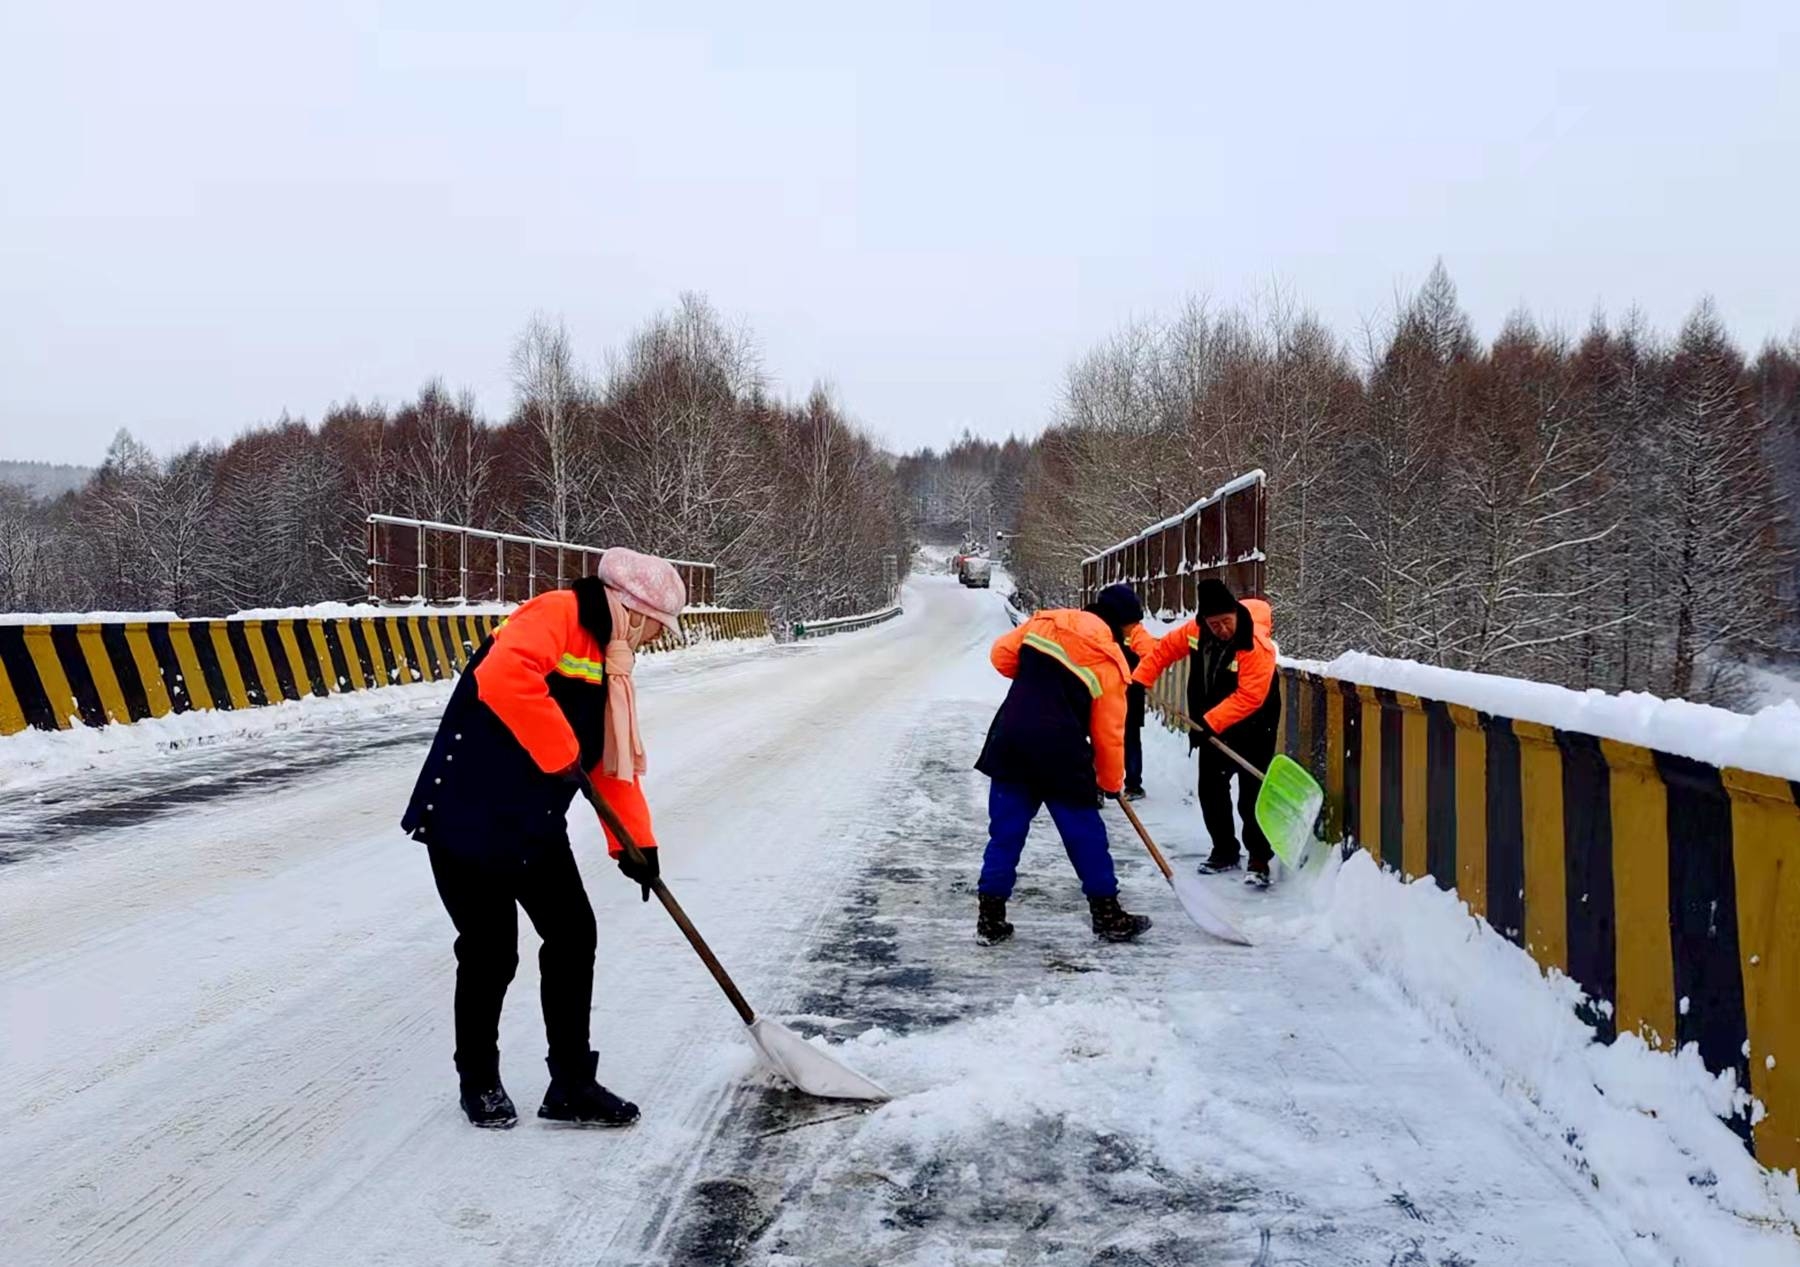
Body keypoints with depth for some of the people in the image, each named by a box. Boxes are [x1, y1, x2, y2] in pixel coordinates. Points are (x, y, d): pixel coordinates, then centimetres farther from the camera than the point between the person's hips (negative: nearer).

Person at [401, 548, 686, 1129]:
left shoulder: (609, 663, 16)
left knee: (573, 938, 7)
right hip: (470, 815, -9)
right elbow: (502, 679, -34)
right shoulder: (556, 616, -15)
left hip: (536, 827, 9)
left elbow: (614, 761, 20)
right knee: (491, 951, 1)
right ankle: (480, 1081, 22)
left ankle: (572, 1084, 17)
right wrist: (563, 754, -23)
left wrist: (635, 842, 16)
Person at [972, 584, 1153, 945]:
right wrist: (1111, 782, 14)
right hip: (1060, 756, -4)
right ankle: (1108, 915, 19)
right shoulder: (1110, 661, -2)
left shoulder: (1044, 622, 8)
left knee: (1005, 833, 10)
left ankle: (990, 918, 11)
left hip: (1009, 743, 4)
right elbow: (1108, 733, 1)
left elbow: (1002, 654, 15)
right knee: (1086, 836, 10)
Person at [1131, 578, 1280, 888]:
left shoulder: (1257, 645, -29)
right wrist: (1138, 681, -5)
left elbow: (1249, 697, -33)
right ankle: (1224, 852, 27)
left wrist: (1210, 722, -36)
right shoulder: (1195, 631, -10)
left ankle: (1259, 862, 0)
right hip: (1210, 726, 6)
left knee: (1252, 795, -9)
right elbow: (1163, 650, 5)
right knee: (1210, 790, 13)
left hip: (1252, 730, -6)